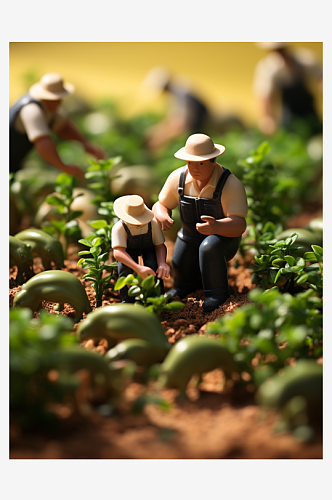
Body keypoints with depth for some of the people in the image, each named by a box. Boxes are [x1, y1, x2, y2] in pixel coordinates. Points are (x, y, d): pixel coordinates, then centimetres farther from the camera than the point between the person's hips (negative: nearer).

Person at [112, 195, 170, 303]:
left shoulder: (153, 223, -27)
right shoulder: (119, 228, -33)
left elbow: (159, 245, -18)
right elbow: (117, 252, -44)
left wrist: (162, 263, -41)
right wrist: (138, 268, -59)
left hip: (149, 249, 1)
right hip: (129, 251, -1)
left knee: (153, 266, -30)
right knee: (124, 268, -32)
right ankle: (127, 300, -9)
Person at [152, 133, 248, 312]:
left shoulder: (231, 184, -28)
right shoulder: (178, 178, -14)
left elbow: (239, 225, -35)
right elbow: (161, 205, -1)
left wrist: (216, 226, -58)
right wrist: (162, 216, -27)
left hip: (223, 238, -5)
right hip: (189, 237, 5)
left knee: (209, 246, -36)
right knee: (182, 278, 6)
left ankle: (217, 292, -15)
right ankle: (199, 277, 42)